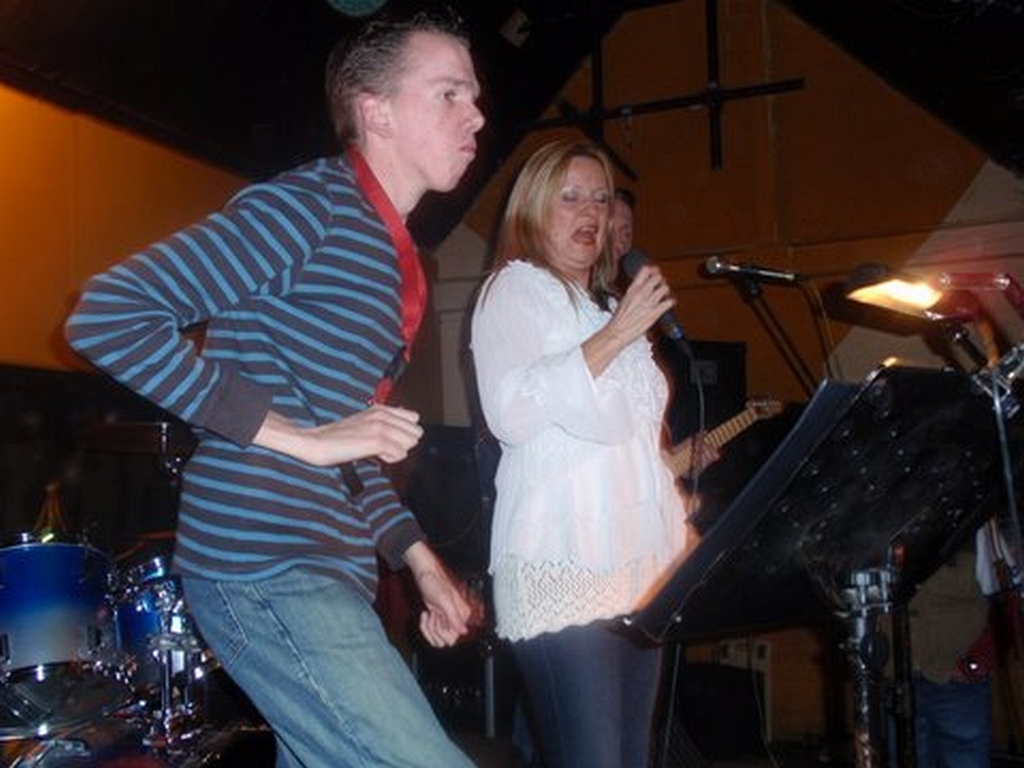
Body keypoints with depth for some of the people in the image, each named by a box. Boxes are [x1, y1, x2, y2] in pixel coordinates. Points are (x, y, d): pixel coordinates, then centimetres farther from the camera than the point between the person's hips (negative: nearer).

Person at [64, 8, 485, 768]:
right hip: (265, 569, -9)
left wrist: (419, 559, 15)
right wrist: (295, 436, -20)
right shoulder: (306, 206, -11)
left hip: (327, 574, 9)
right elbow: (108, 314, -19)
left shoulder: (393, 258, 17)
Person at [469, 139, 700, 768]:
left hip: (638, 570, 8)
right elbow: (513, 411, -16)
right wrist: (617, 335, -15)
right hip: (563, 569, -8)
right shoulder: (516, 288, 2)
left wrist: (681, 528, 20)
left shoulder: (610, 307, 26)